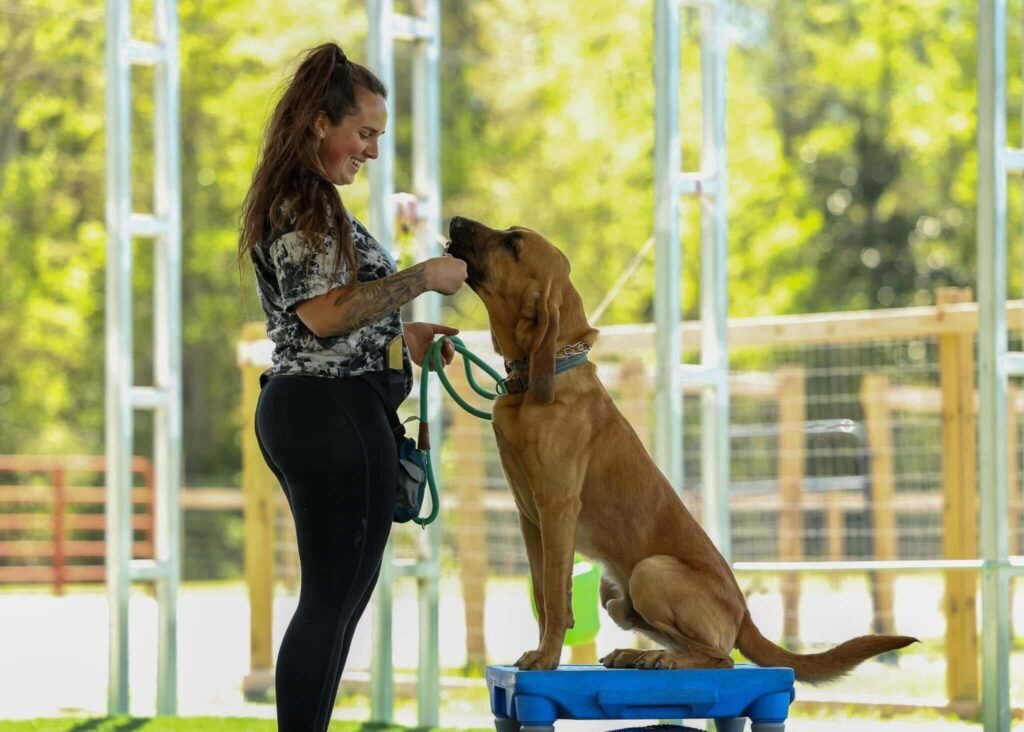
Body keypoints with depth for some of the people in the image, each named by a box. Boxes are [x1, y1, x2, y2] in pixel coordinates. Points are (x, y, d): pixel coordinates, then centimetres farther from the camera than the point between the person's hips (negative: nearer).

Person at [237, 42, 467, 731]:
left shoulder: (306, 202, 19)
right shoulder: (301, 204, -13)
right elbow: (323, 314, -22)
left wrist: (399, 336, 17)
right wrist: (421, 279, -17)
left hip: (314, 412, 11)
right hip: (333, 415, -11)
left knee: (338, 597, 13)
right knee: (333, 601, -9)